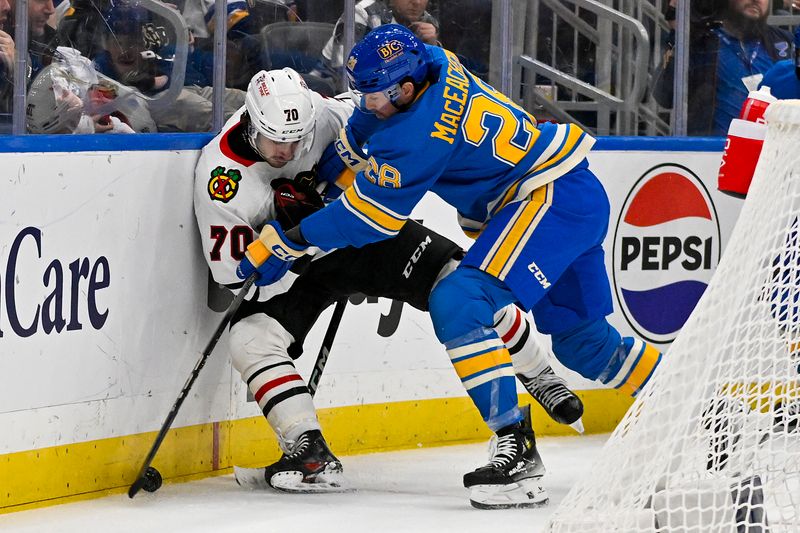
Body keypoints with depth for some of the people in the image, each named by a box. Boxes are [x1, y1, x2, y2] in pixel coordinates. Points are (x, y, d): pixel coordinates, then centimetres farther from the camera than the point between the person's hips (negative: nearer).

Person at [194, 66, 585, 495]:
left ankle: (538, 376, 10)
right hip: (296, 267, -1)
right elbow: (233, 273, -21)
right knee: (251, 340, -26)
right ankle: (311, 453, -22)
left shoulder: (329, 114, -23)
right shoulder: (220, 175, -26)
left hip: (362, 231, 1)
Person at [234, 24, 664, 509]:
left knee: (458, 304, -21)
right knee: (580, 339, 20)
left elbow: (370, 215, -17)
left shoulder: (422, 132, -25)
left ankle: (517, 448, -23)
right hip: (579, 196, 10)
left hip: (552, 197, -10)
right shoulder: (429, 62, 0)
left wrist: (284, 243, -11)